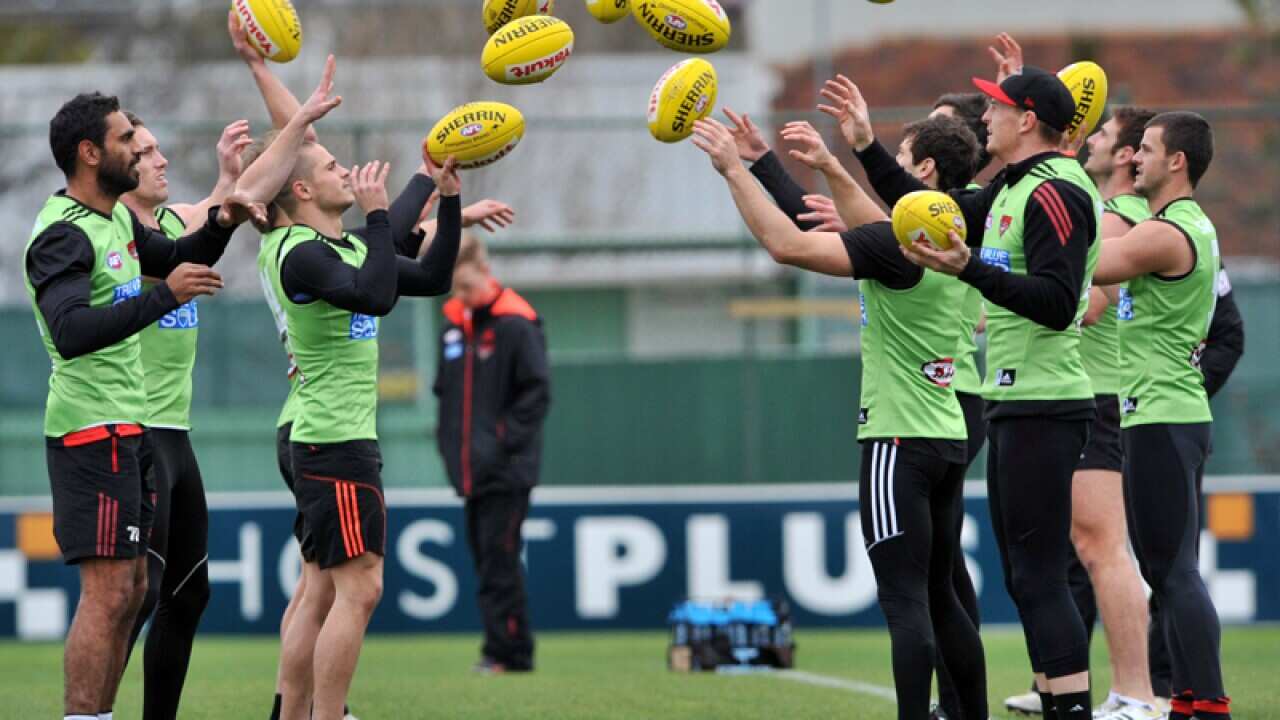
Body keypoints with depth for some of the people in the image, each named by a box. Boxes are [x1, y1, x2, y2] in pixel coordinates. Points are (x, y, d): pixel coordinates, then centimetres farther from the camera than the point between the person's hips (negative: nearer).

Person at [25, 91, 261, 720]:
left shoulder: (116, 219, 13)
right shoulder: (63, 235, -17)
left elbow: (174, 258, 30)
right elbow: (71, 332, -30)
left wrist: (219, 225, 10)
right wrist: (163, 297, -34)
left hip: (125, 428, 10)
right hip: (92, 429, -10)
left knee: (129, 591, 11)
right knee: (108, 592, -13)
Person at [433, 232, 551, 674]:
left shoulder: (516, 324, -9)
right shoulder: (453, 323, 12)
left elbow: (537, 393, -10)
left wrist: (505, 442, -14)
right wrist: (447, 440, 10)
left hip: (506, 472, -7)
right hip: (469, 470, 7)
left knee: (499, 562, -9)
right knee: (485, 559, 8)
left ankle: (507, 651, -6)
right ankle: (507, 651, 13)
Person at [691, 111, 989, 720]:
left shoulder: (898, 246, -17)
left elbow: (787, 244, -22)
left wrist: (734, 170, -14)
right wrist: (831, 170, 32)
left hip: (899, 439, -9)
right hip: (947, 439, 9)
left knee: (905, 600, -10)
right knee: (938, 596, 16)